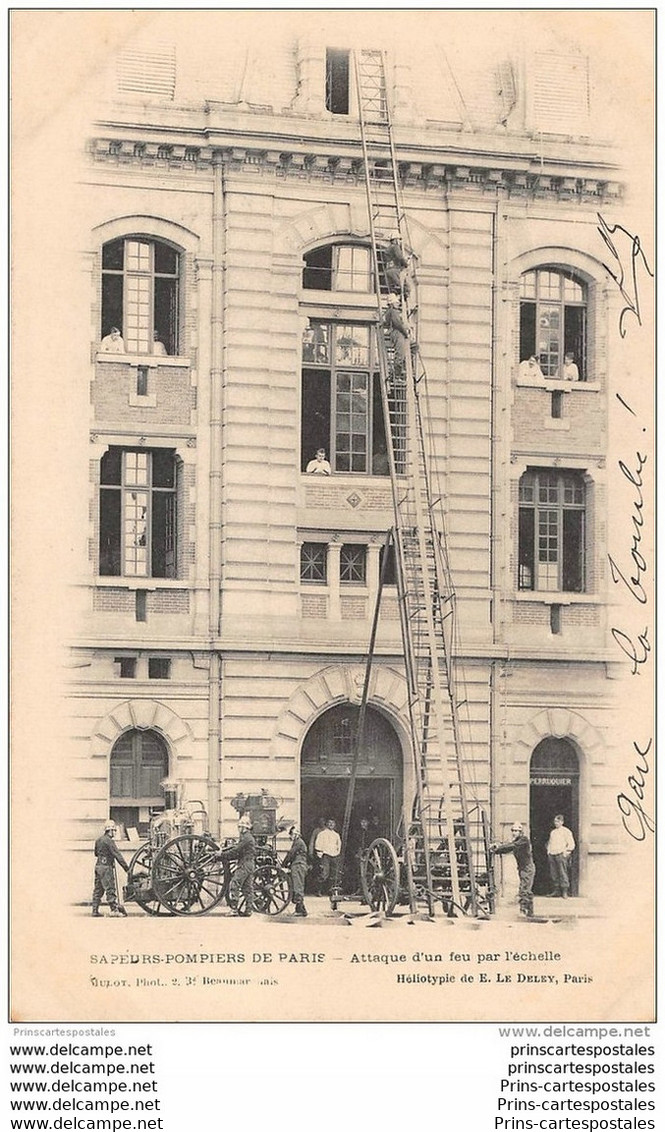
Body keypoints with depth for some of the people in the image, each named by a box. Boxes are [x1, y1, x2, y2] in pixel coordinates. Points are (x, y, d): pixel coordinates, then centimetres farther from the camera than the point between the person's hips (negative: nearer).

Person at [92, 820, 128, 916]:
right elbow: (117, 855, -16)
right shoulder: (109, 841, -13)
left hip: (98, 866, 8)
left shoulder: (98, 840, 13)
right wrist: (126, 867, -16)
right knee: (110, 889, -7)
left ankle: (95, 910, 11)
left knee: (98, 889, 10)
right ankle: (114, 909, -8)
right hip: (106, 867, -8)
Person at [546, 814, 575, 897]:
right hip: (552, 855, 6)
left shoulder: (566, 831, 4)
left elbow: (571, 844, 0)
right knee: (554, 874, 2)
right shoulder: (553, 832, 22)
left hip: (561, 855, -6)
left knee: (563, 874, -11)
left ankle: (565, 891, -12)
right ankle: (556, 890, 6)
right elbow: (549, 842, 30)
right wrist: (548, 851, 14)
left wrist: (565, 852, -10)